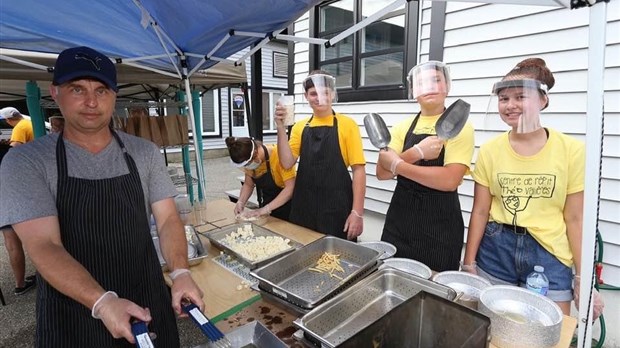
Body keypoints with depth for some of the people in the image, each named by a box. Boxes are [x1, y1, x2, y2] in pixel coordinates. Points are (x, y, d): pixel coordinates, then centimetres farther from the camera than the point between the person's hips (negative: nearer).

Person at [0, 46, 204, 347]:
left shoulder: (145, 152, -2)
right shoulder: (25, 162, -9)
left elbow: (167, 218, -3)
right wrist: (102, 301, -30)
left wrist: (180, 272, -19)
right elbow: (43, 246, -17)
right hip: (71, 315, -2)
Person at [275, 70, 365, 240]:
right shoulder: (300, 127, 8)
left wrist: (357, 212, -13)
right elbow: (287, 163, -1)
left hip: (337, 208, -3)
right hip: (304, 206, 4)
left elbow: (358, 169, -7)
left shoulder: (347, 124, -3)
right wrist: (281, 128, -11)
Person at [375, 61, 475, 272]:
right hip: (399, 219, 4)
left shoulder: (459, 127, -5)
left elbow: (450, 180, -19)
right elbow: (382, 172, -4)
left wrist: (398, 165, -17)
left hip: (440, 226, -3)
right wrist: (416, 152, -19)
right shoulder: (402, 127, 6)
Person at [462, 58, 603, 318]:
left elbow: (575, 219, -3)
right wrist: (468, 264, 1)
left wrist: (584, 278, -1)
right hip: (495, 252, 1)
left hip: (549, 257, -1)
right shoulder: (489, 151, -3)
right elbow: (480, 211, 0)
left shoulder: (572, 151, -6)